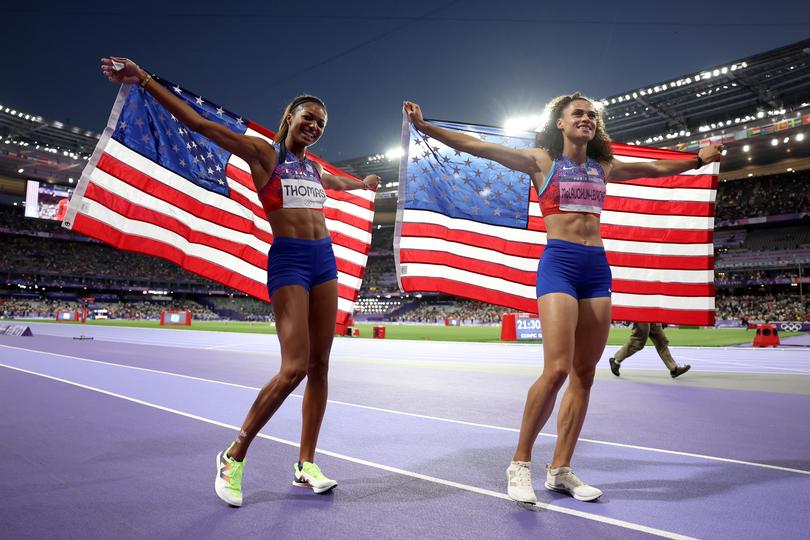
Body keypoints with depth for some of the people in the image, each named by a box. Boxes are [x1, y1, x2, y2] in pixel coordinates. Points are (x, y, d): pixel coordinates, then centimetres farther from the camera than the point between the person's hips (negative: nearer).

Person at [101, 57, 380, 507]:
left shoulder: (313, 167, 19)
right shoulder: (263, 153, 1)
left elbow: (339, 183, 44)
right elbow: (198, 122, -6)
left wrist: (364, 183, 61)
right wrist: (144, 80, -13)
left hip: (325, 259, 7)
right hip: (288, 259, -7)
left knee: (319, 365, 3)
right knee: (294, 367, -16)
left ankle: (306, 465, 13)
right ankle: (234, 455, 5)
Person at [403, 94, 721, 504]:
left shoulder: (603, 167, 19)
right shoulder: (542, 160, 5)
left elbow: (656, 168, 35)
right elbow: (476, 146, -1)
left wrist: (698, 159, 41)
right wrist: (426, 127, -8)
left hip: (597, 266, 6)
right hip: (558, 262, -6)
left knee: (584, 374, 3)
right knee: (557, 368, -18)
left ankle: (560, 469, 13)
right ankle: (520, 463, -1)